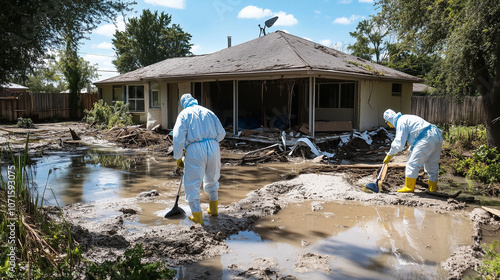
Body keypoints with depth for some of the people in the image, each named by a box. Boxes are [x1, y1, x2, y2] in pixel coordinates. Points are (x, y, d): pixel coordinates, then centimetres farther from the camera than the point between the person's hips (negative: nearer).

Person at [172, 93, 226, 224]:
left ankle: (197, 215, 8)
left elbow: (178, 137, -4)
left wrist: (178, 158, 4)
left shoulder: (184, 114, 8)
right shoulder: (208, 112, 18)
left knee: (192, 183, 7)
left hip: (195, 150, -4)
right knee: (212, 179, 23)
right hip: (213, 148, 4)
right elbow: (221, 133, 14)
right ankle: (214, 208, 34)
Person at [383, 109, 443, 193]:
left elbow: (399, 143, -8)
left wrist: (389, 155, 0)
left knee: (413, 163, -1)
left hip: (427, 138, -10)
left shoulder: (401, 122, -3)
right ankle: (433, 188, 29)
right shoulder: (407, 119, 27)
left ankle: (409, 187, 5)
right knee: (432, 164, 19)